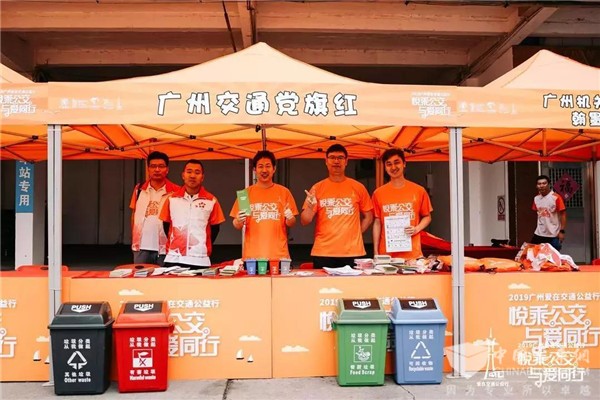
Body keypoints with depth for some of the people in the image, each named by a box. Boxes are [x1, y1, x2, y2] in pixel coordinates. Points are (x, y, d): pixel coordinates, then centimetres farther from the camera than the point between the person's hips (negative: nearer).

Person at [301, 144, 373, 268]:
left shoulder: (358, 187, 6)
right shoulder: (317, 188, 5)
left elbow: (368, 217, 13)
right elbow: (305, 221, 2)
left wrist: (354, 235, 1)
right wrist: (310, 206, -18)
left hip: (353, 253, 0)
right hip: (323, 253, 0)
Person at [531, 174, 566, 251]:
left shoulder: (556, 197, -12)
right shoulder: (536, 198, 5)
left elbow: (563, 214, -11)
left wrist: (562, 231, -14)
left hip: (553, 235, -5)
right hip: (539, 234, 5)